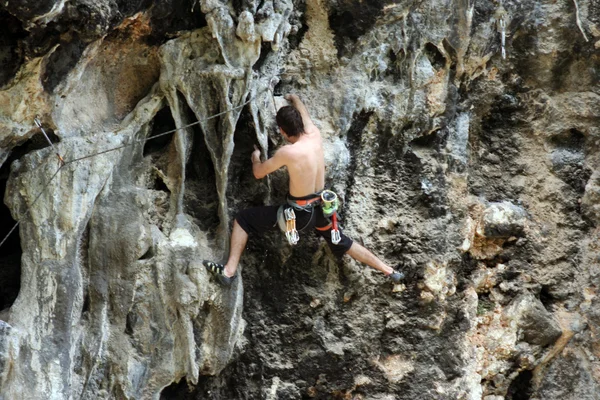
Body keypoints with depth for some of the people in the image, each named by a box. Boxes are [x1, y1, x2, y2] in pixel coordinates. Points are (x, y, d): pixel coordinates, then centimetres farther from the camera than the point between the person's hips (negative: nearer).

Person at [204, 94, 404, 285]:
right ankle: (390, 271, 30)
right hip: (320, 208, 6)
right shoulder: (315, 136, -9)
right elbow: (304, 114, 15)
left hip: (299, 213, -6)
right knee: (342, 243, 27)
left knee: (242, 219, 4)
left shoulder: (288, 152, -24)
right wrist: (294, 99, 35)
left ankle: (229, 270, -3)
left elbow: (258, 174, -9)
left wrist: (255, 158, 13)